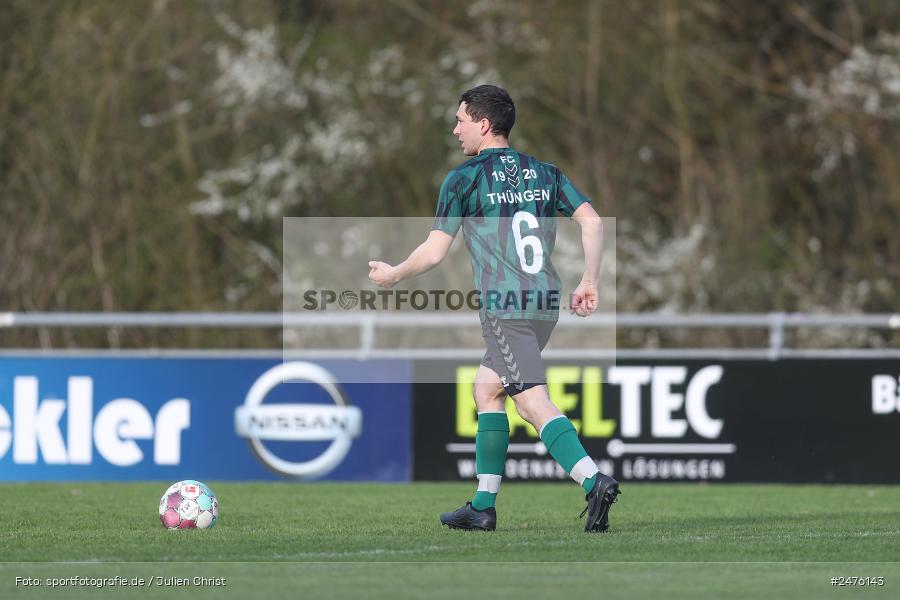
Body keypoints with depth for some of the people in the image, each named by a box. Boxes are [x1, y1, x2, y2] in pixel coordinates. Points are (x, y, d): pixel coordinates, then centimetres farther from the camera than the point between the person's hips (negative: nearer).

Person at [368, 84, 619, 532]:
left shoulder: (464, 179, -1)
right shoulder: (544, 173, 15)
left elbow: (433, 252, -2)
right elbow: (592, 221, 3)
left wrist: (391, 276, 16)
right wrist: (589, 282, 9)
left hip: (503, 306, -7)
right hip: (546, 303, 7)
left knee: (534, 403, -14)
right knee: (487, 390, 20)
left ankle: (594, 481, -34)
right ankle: (483, 507, 19)